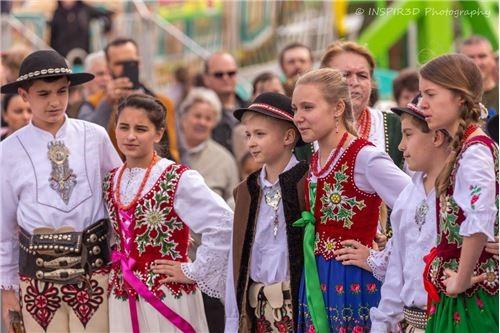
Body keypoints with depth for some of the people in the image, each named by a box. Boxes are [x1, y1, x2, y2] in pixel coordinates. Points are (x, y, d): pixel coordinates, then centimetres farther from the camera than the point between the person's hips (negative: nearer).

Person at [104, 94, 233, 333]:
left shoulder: (179, 179, -12)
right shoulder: (111, 181, 7)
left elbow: (224, 225, -19)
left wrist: (194, 272, -14)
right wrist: (121, 266, 6)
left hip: (168, 297, -5)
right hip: (121, 297, 5)